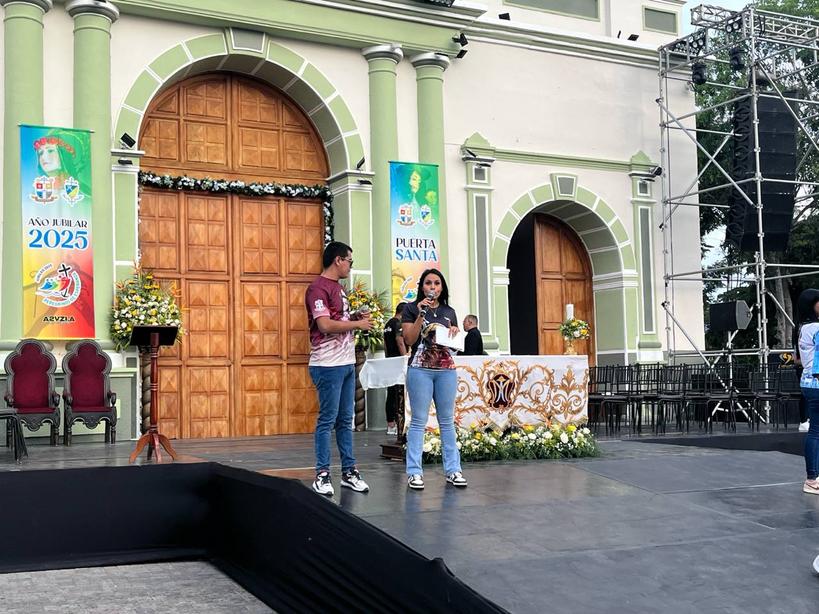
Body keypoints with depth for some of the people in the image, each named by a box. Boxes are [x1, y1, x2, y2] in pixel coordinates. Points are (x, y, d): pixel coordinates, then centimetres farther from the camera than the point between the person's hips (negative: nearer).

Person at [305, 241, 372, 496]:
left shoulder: (338, 288, 18)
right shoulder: (318, 288, -12)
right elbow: (325, 325, -22)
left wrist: (356, 317, 7)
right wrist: (358, 324, -11)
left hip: (347, 363, 9)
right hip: (328, 365, -9)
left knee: (345, 420, 12)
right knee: (327, 419, -3)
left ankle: (349, 471, 17)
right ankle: (322, 474, 4)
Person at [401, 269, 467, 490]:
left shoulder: (449, 312, 16)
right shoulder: (412, 309, 3)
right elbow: (409, 340, -6)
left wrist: (455, 333, -1)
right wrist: (421, 315, -12)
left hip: (447, 370, 4)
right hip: (420, 369, -4)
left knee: (447, 420, 6)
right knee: (418, 421, -5)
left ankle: (453, 470, 9)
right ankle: (414, 472, -3)